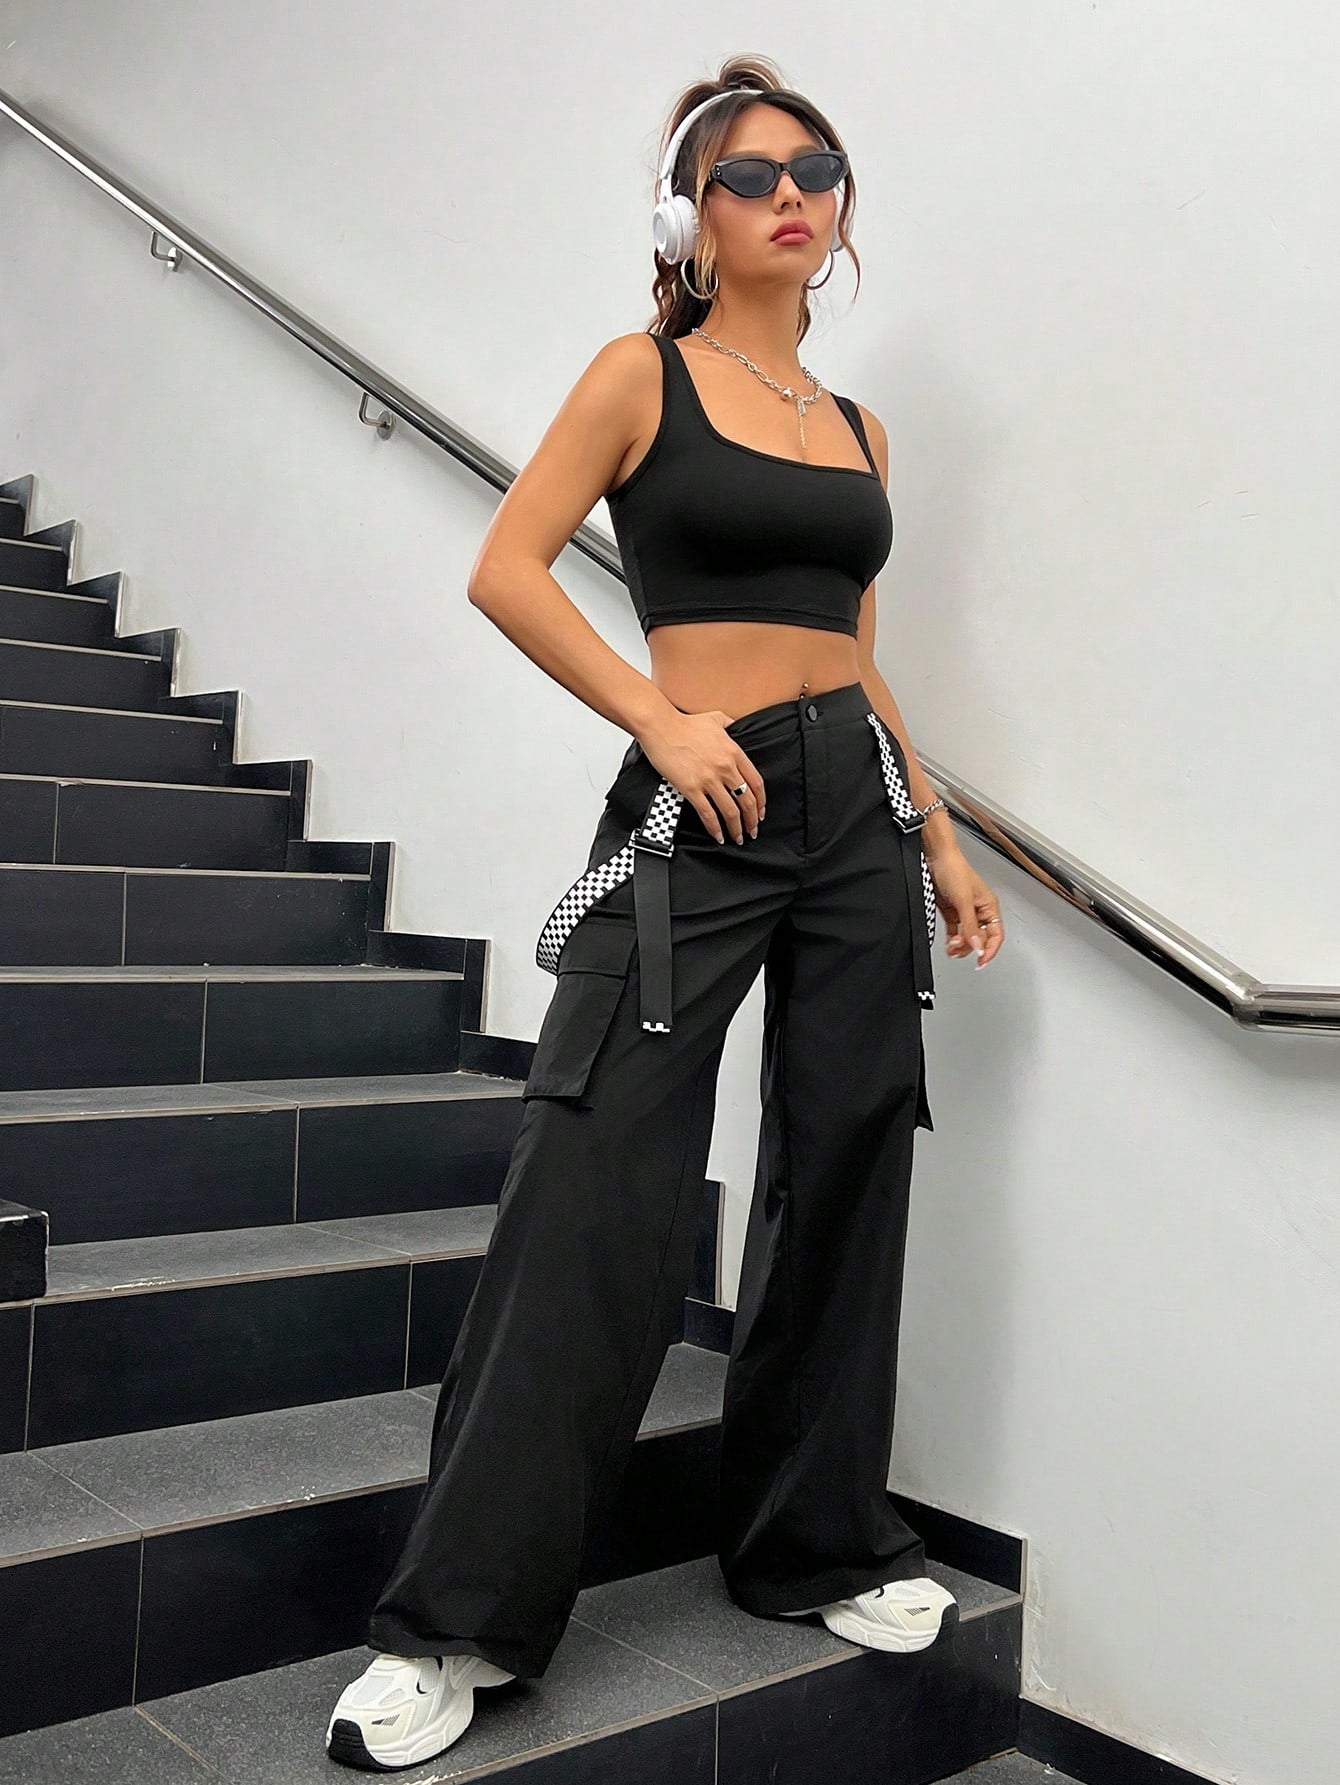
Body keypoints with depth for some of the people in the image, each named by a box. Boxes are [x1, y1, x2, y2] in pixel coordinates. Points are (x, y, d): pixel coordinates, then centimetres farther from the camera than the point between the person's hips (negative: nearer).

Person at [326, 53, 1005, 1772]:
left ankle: (817, 1543, 26)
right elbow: (507, 568, -6)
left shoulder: (856, 426, 17)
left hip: (858, 806, 6)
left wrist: (940, 840, 16)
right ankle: (458, 1617, 3)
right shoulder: (644, 373, 3)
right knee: (599, 1198, -9)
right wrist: (662, 720, -15)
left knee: (843, 1176, 8)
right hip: (695, 808, -5)